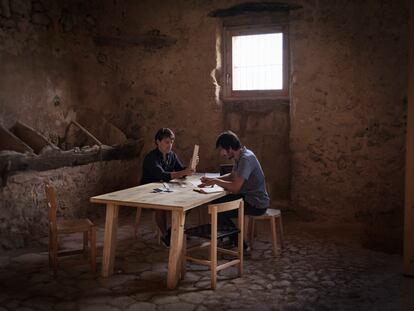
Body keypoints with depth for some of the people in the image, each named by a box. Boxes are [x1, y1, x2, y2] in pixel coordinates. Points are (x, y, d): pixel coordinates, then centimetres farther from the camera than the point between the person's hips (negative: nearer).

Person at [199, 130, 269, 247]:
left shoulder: (246, 158, -24)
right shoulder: (239, 156, 7)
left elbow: (235, 188, -27)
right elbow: (232, 176, 21)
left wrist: (215, 181, -13)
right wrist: (212, 180, 6)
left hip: (257, 204, -10)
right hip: (248, 197, 10)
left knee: (219, 212, -13)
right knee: (216, 202, 12)